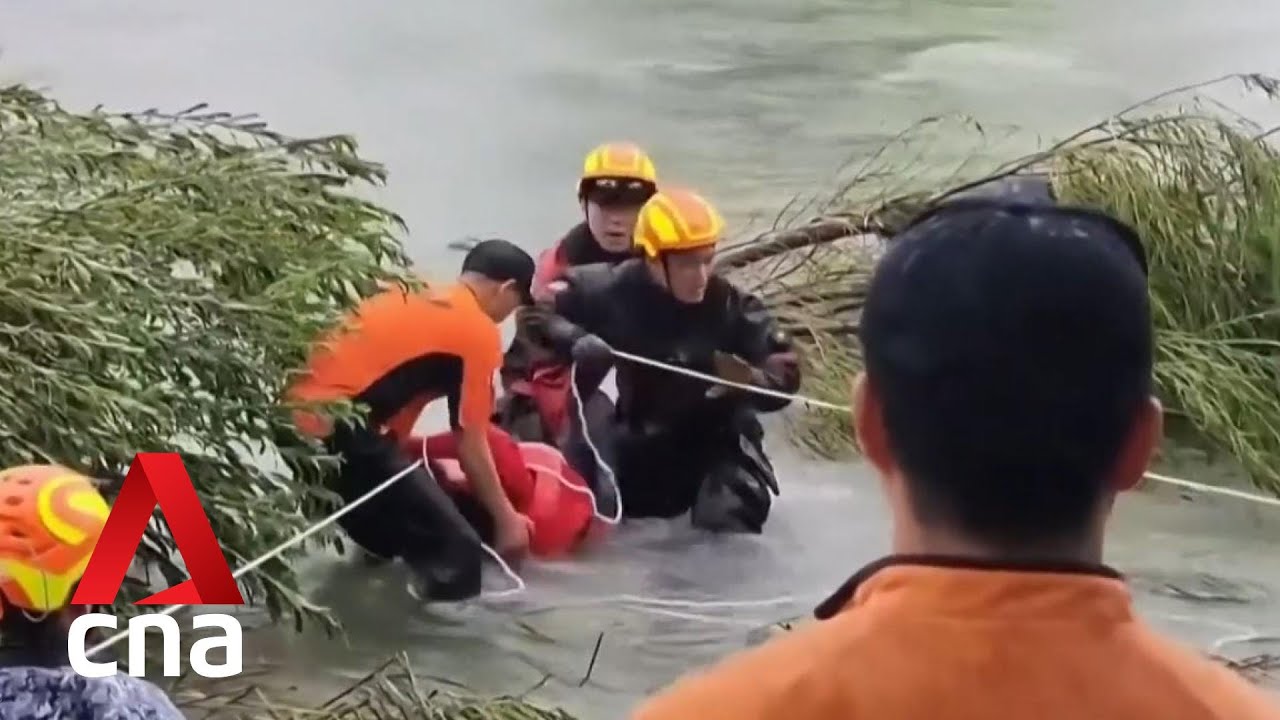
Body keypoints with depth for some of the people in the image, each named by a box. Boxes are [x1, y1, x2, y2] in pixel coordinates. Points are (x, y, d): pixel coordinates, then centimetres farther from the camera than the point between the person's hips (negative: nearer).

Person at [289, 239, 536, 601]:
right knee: (454, 555, -7)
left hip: (299, 414, 9)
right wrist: (505, 518, 12)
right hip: (334, 429, -9)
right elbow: (470, 443, 2)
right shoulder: (478, 331, -1)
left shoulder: (415, 296, 21)